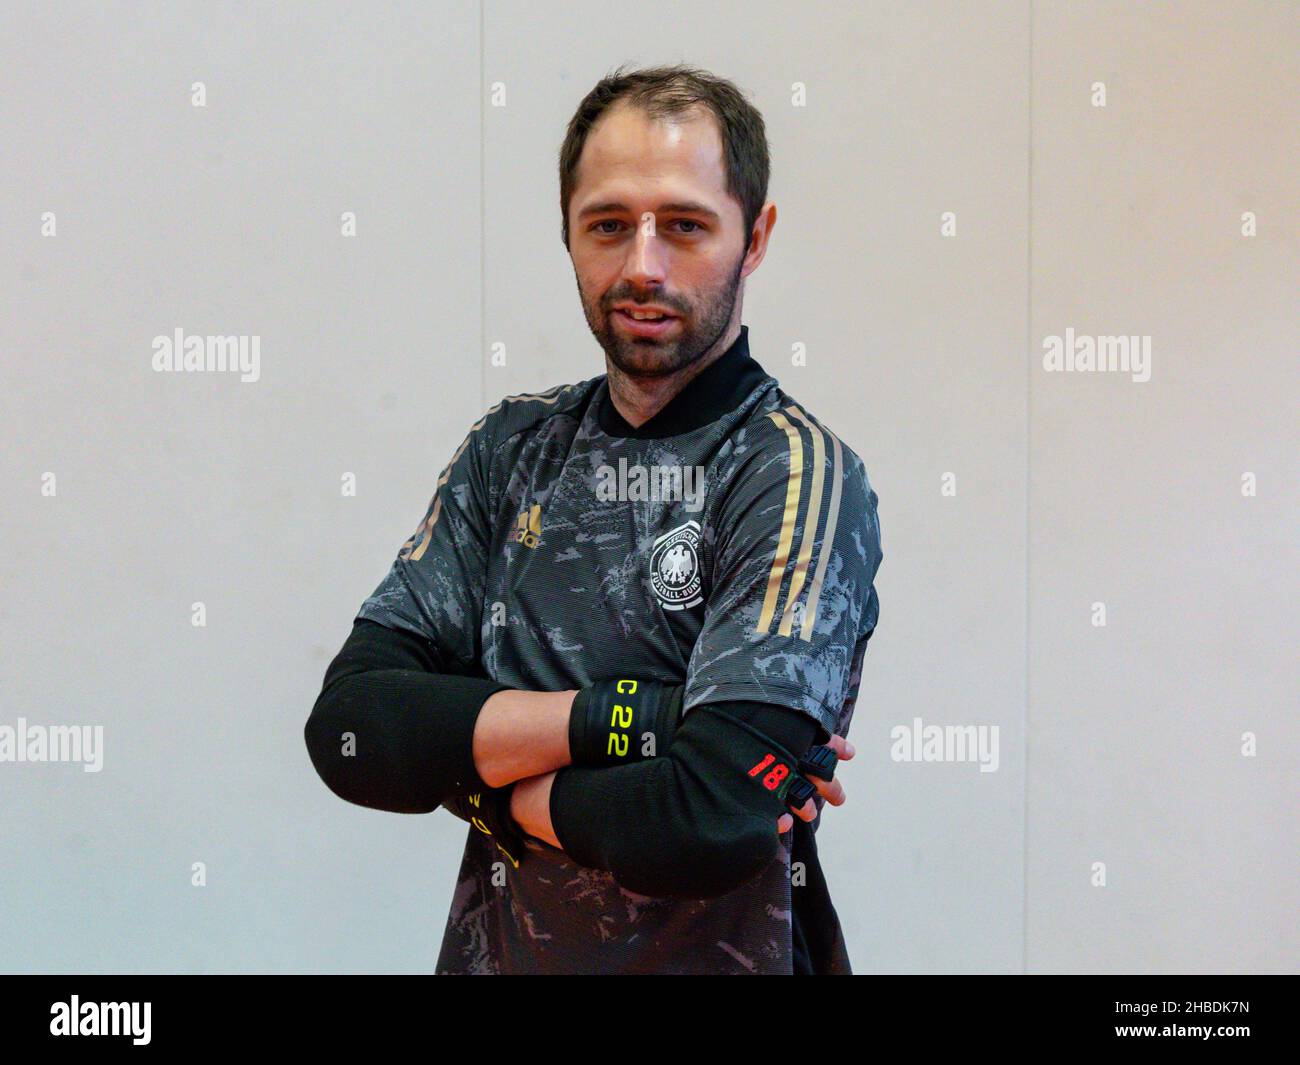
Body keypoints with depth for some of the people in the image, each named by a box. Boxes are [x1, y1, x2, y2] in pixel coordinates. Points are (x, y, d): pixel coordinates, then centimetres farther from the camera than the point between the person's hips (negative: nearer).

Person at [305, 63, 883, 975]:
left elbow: (711, 821, -28)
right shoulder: (513, 449, 0)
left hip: (716, 955, -4)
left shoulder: (799, 474, -16)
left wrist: (473, 771, -13)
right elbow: (348, 727, -11)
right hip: (492, 951, 5)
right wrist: (622, 717, -22)